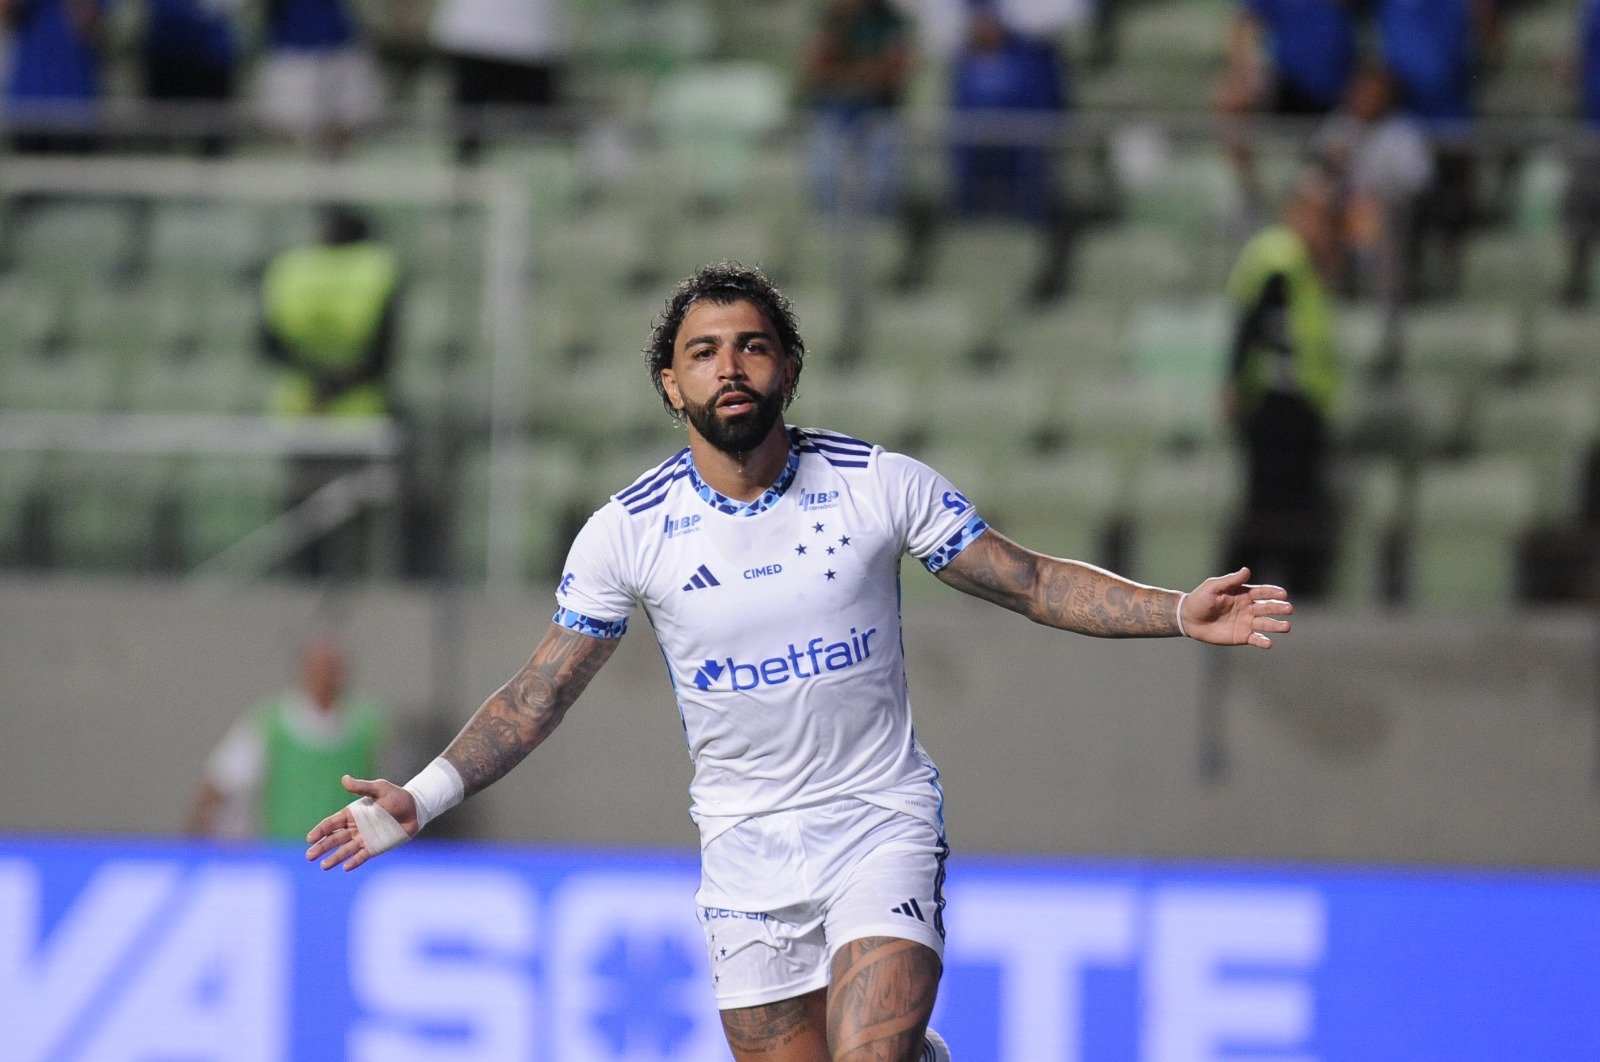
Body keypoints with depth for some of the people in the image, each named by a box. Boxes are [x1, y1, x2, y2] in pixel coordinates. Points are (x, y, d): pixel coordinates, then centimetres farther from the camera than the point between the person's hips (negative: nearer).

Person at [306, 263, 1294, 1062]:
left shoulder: (882, 485, -6)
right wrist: (424, 797, -8)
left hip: (882, 822, -2)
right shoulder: (628, 533, -5)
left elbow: (1038, 583, 1)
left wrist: (1180, 613, -11)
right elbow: (539, 695, 2)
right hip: (747, 848, 2)